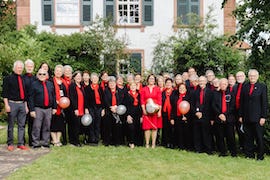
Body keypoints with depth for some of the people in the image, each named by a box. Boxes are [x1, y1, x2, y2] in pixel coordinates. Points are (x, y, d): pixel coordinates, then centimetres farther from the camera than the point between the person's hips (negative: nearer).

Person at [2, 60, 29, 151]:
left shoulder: (23, 79, 14)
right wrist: (6, 105, -12)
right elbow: (4, 93, -5)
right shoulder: (8, 78, -1)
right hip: (12, 103, -5)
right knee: (11, 125, 3)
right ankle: (10, 144, 13)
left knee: (22, 125, 6)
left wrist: (26, 106, 16)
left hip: (22, 104, 5)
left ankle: (21, 143, 12)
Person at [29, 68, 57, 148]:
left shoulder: (50, 84, 11)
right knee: (37, 127, -2)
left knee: (47, 126, 8)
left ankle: (45, 142, 18)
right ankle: (36, 143, 7)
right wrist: (32, 110, -9)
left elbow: (53, 96, 14)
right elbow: (31, 98, -4)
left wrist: (54, 107, 9)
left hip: (48, 109, 4)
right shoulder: (34, 84, -1)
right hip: (38, 109, -4)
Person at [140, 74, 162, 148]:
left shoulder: (158, 89, 7)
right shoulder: (144, 89, 8)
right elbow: (142, 100, 4)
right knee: (147, 127, -2)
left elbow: (160, 100, 3)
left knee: (154, 127, 0)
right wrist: (144, 110, -7)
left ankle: (153, 144, 6)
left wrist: (159, 111, -5)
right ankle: (147, 143, 4)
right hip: (146, 111, 0)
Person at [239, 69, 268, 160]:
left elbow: (264, 103, -3)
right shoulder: (244, 87, 9)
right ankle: (249, 154, 18)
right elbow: (241, 102, 9)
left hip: (257, 117, -3)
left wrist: (263, 117, -9)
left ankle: (260, 155, 14)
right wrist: (240, 115, 5)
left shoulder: (262, 87, 0)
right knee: (248, 137, 8)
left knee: (259, 137, 3)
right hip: (246, 117, 3)